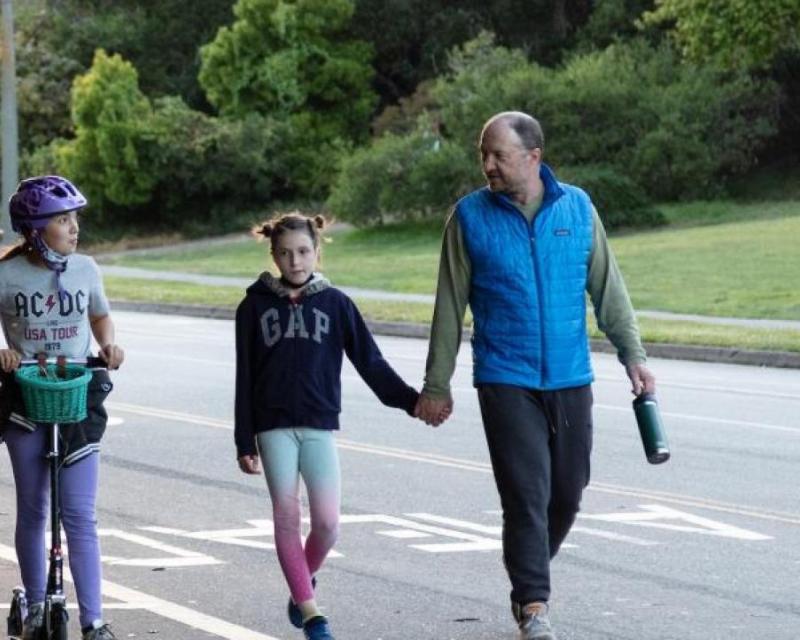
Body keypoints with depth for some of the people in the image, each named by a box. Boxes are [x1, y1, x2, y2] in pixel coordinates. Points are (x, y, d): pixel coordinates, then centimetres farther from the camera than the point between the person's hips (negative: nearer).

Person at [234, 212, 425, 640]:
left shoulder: (335, 303, 4)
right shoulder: (255, 307, 3)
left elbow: (369, 361, 4)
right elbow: (245, 379, 4)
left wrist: (409, 400, -5)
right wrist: (244, 442, 2)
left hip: (319, 426, 0)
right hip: (274, 427, 0)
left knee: (327, 522, -6)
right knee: (286, 517, -2)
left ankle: (304, 579, 22)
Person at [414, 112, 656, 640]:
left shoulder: (577, 208, 3)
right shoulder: (470, 216, -2)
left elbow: (608, 289, 8)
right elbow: (450, 308, 2)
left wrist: (633, 354, 3)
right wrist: (436, 385, 3)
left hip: (571, 380, 3)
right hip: (506, 382, -3)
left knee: (567, 493, 9)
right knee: (527, 494, -10)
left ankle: (530, 579, 32)